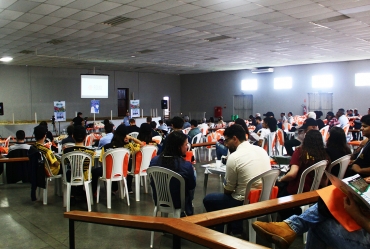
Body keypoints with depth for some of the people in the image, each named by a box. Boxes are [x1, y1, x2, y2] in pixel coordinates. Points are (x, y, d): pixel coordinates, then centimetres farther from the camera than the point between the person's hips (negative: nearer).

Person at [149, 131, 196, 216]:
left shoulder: (154, 161, -16)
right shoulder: (186, 165, -29)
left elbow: (152, 183, 2)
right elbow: (192, 186, -9)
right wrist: (193, 171, 11)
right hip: (178, 203, -4)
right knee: (189, 189, 31)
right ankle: (188, 214, 49)